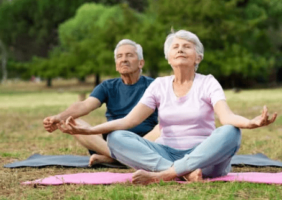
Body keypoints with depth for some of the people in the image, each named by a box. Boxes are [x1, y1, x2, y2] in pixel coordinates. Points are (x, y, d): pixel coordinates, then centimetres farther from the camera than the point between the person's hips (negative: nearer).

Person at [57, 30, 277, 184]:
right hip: (165, 154, 2)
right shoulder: (159, 86, 9)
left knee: (230, 133, -34)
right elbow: (128, 120, -3)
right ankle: (185, 173, -36)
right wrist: (88, 130, -20)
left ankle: (162, 175, -35)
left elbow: (227, 116, -19)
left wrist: (250, 123, -44)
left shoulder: (208, 83, 1)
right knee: (116, 138, -23)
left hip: (204, 157, -2)